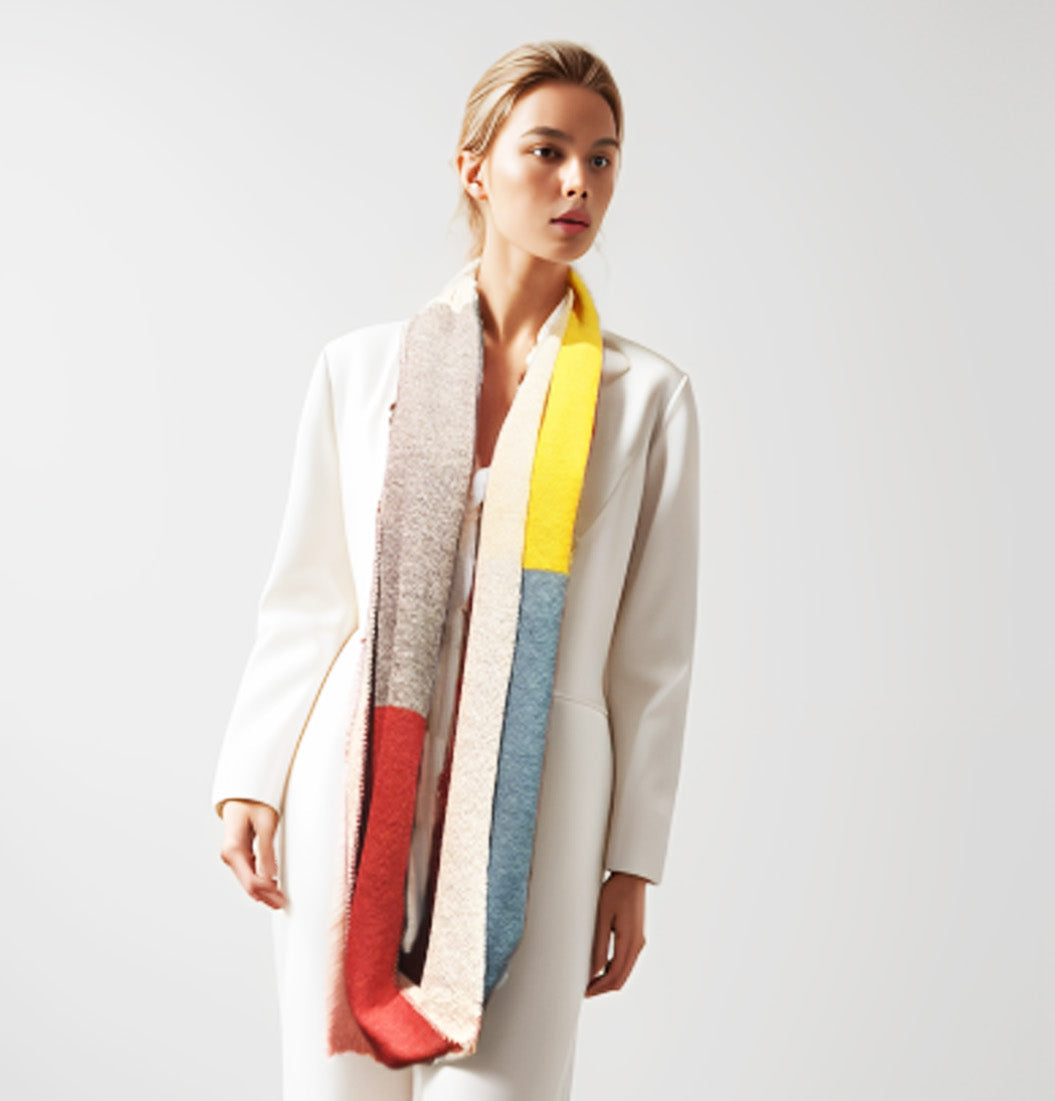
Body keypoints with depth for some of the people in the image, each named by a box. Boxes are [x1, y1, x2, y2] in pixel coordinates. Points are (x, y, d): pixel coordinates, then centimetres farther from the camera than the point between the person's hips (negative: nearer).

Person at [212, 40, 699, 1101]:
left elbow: (652, 652, 3)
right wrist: (249, 780, 2)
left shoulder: (647, 396, 2)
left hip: (531, 809, -1)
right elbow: (304, 596, 9)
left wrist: (631, 867, 3)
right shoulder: (361, 368, 5)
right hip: (358, 800, 1)